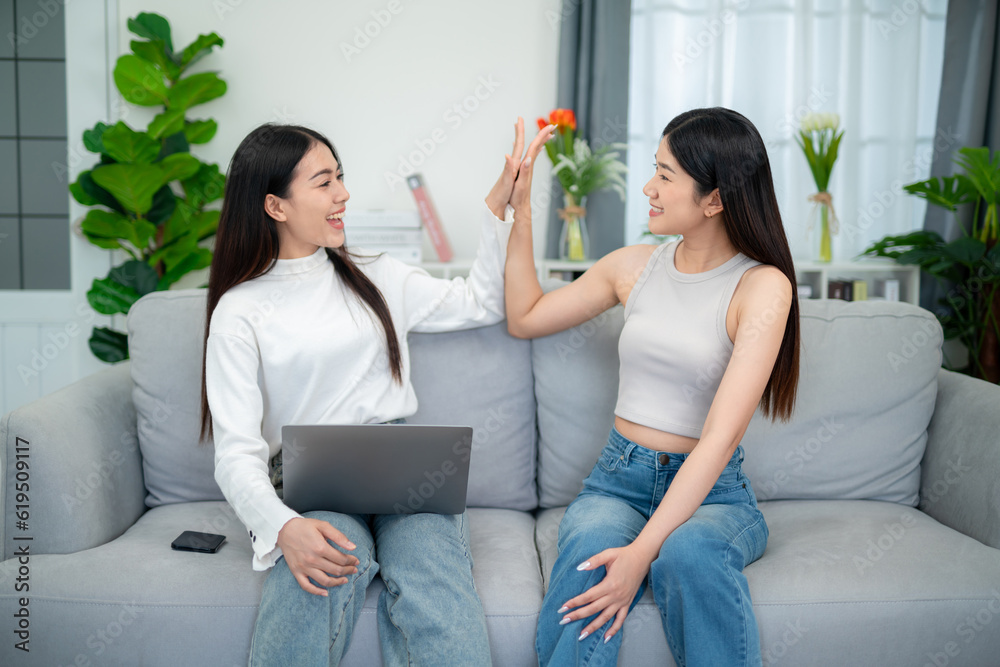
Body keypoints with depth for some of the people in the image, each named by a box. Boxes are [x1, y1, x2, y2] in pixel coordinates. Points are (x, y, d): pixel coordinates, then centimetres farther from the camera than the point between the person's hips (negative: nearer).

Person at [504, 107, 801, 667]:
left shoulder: (763, 286, -11)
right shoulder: (635, 266, 6)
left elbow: (720, 438, -20)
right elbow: (525, 318, 19)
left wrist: (644, 550, -29)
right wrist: (521, 211, 11)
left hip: (712, 491, -3)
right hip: (619, 479, 3)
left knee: (689, 554, -37)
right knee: (590, 544, -32)